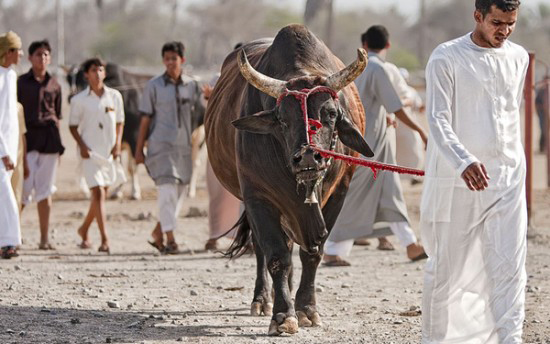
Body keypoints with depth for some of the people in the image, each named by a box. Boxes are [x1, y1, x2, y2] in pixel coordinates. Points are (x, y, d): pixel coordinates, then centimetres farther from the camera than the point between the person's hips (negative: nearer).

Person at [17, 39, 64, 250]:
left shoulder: (54, 85, 11)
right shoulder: (21, 82, 2)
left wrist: (59, 145, 11)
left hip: (49, 139, 3)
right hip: (28, 138, -3)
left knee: (45, 190, 3)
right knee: (24, 188, -8)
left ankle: (44, 238, 5)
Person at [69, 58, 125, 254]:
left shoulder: (115, 96, 6)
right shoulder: (79, 100, -2)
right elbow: (73, 126, 3)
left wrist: (118, 144, 2)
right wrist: (82, 146, -10)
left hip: (109, 151, 4)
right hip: (90, 152, -4)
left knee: (101, 194, 11)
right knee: (98, 193, -12)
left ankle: (84, 230, 32)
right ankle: (104, 239, -15)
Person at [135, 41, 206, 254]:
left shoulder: (192, 86, 9)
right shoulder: (154, 86, 1)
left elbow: (205, 112, 14)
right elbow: (145, 119, 2)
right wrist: (139, 149, 0)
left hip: (183, 147, 4)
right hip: (160, 145, -4)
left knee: (179, 194, 8)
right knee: (168, 190, -16)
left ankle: (157, 234, 26)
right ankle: (170, 239, -18)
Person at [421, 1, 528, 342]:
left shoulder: (518, 58, 10)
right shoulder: (447, 58, -7)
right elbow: (439, 121, -15)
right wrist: (464, 162, -31)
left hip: (508, 179, 4)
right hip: (457, 181, -4)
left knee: (510, 268, -5)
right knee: (446, 266, 4)